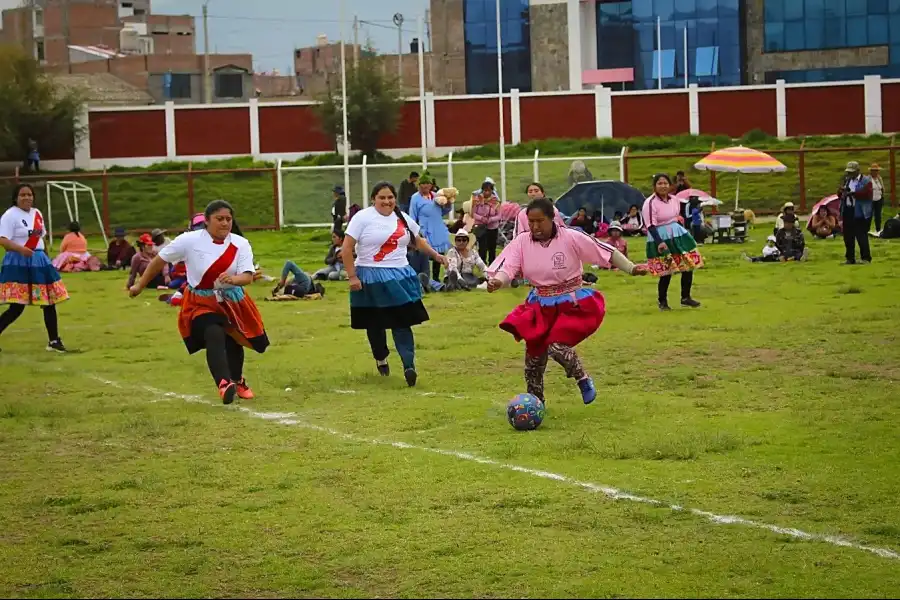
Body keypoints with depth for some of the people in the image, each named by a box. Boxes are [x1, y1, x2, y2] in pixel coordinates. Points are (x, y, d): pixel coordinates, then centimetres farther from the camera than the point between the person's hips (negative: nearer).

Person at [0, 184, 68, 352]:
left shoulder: (37, 214, 12)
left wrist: (40, 251, 13)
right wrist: (20, 249, -34)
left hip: (39, 261, 7)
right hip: (18, 263, -7)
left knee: (49, 302, 7)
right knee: (17, 307, -13)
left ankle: (54, 341, 17)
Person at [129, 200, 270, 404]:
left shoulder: (240, 244, -10)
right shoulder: (190, 241, -15)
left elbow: (248, 276, -19)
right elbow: (160, 260, -4)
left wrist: (233, 279, -42)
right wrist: (140, 286, 4)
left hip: (232, 302, 3)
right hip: (201, 302, -3)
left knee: (233, 343, 16)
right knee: (214, 336, -28)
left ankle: (237, 381, 45)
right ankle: (224, 384, -41)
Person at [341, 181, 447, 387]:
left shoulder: (403, 219, 10)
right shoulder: (363, 218, -6)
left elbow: (418, 241, 25)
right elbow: (347, 249, -9)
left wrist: (435, 255, 12)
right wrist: (352, 277, -14)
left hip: (399, 277, 3)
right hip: (371, 280, -3)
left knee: (402, 323, -8)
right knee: (375, 324, 8)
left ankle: (409, 365, -15)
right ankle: (380, 359, 32)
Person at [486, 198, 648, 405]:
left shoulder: (571, 238, -17)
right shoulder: (522, 242, -8)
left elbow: (607, 252, -12)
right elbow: (507, 268, -14)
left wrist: (631, 269, -15)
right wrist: (497, 281, -37)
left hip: (573, 304, -5)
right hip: (540, 306, 5)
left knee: (557, 346, -23)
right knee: (534, 353, 7)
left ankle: (583, 380, 7)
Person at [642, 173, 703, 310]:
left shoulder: (674, 200, 5)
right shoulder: (650, 203, -17)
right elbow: (651, 226, -22)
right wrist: (660, 242, -31)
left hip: (678, 236, 7)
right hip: (660, 239, -7)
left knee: (689, 265, 5)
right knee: (666, 272, -8)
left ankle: (686, 297, 20)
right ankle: (663, 302, 11)